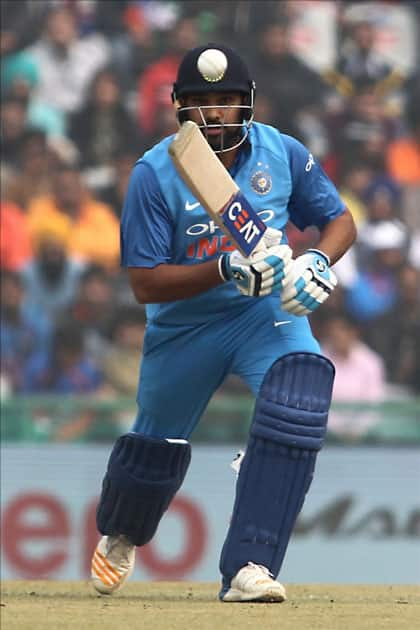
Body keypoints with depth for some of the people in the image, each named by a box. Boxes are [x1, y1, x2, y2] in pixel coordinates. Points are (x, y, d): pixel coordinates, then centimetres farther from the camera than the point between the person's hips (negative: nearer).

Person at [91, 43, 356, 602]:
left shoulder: (283, 154, -12)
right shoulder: (155, 174, -20)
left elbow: (339, 219, 2)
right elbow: (144, 283, -21)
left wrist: (319, 260, -21)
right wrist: (226, 270, -34)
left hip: (268, 310, 1)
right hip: (184, 324, -1)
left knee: (298, 396, -28)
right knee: (159, 443, 14)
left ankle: (248, 567, -28)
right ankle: (119, 535, 52)